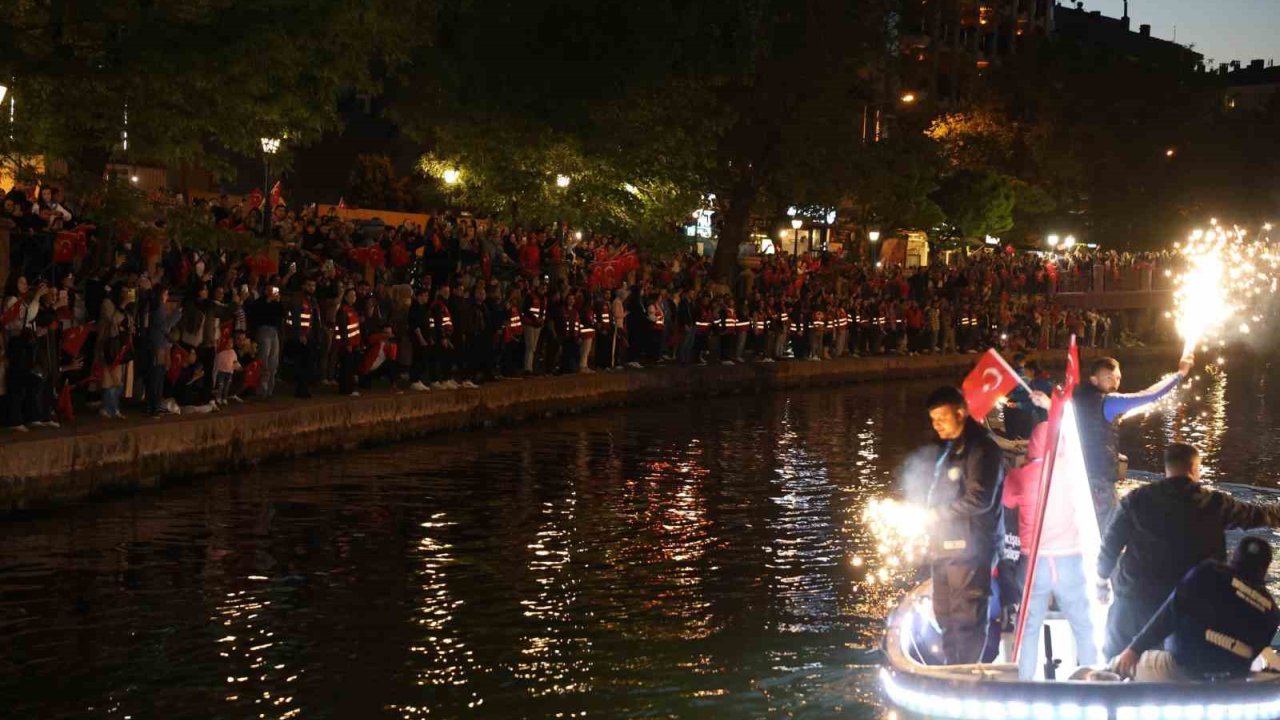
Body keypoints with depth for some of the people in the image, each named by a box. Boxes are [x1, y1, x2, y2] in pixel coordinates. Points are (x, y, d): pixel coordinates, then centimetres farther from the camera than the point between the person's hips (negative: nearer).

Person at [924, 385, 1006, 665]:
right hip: (946, 548, 9)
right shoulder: (948, 449, 17)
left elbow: (980, 499, -20)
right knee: (946, 619, 14)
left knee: (967, 620, -7)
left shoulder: (982, 448, -12)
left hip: (970, 549, -9)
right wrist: (929, 516, 7)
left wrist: (937, 513, -14)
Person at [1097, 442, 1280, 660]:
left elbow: (1112, 543, 1)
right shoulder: (1213, 504, -2)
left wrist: (1102, 578, 17)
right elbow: (1255, 514, 15)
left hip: (1134, 597, 0)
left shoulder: (1138, 499, -2)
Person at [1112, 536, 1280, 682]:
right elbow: (1259, 650, 12)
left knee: (1120, 666, 10)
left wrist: (1135, 649, -9)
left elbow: (1170, 612, -9)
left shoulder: (1209, 573, 0)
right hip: (1230, 686, 5)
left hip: (1183, 668, -5)